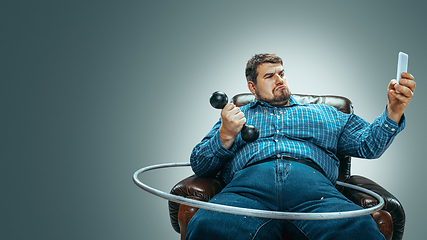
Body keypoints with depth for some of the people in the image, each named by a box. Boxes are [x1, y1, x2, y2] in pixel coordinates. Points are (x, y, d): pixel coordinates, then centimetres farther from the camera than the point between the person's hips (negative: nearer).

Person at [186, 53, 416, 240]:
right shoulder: (236, 116, 31)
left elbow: (368, 143, 24)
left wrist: (394, 109, 6)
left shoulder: (324, 113, 35)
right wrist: (226, 135, 1)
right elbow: (199, 165, 20)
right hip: (249, 183, 0)